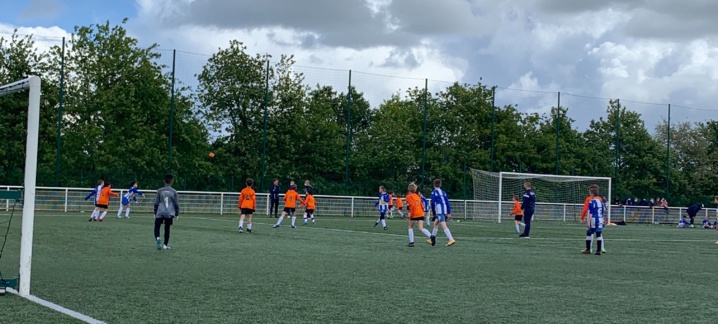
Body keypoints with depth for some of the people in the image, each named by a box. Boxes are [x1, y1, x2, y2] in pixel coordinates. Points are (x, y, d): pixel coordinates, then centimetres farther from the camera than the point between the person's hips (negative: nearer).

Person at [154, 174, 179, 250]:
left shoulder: (160, 191, 3)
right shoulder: (174, 191, 3)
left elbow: (156, 203, 5)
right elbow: (176, 204, 5)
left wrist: (155, 213, 15)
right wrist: (177, 214, 14)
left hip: (160, 213, -1)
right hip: (170, 214, 1)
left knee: (157, 227, 5)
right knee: (167, 229, 11)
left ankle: (157, 238, -23)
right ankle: (165, 245, 11)